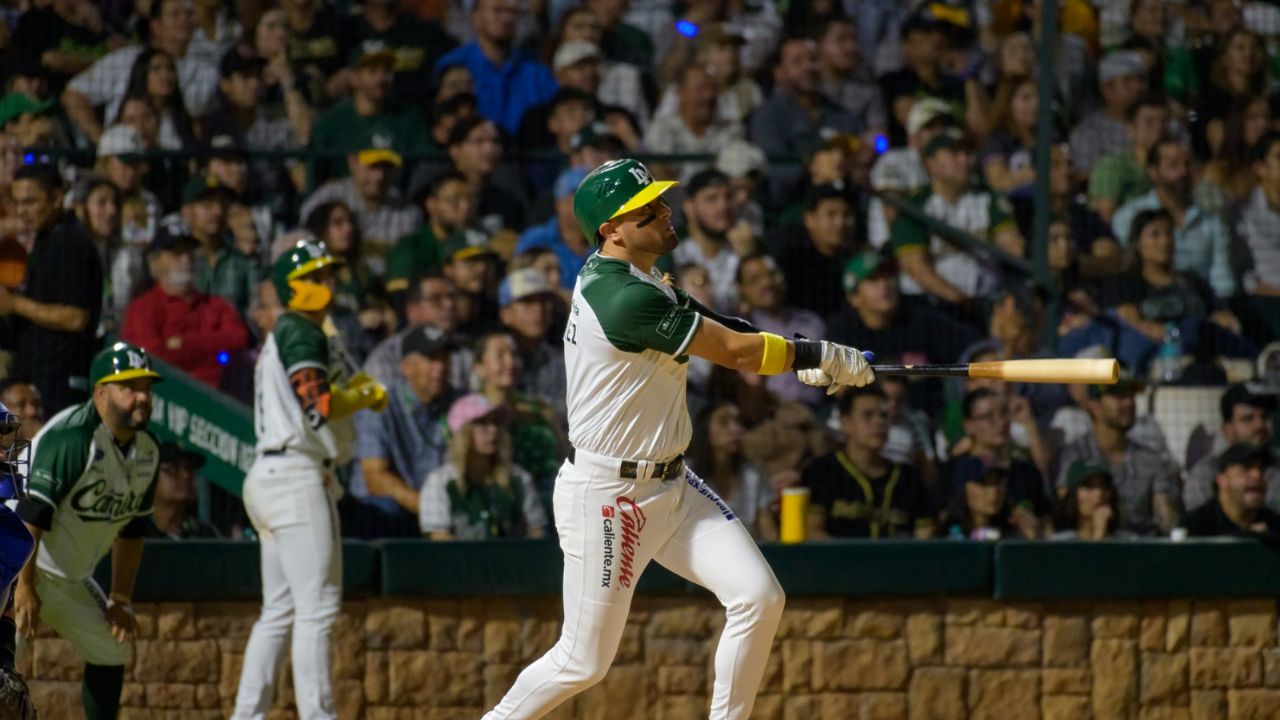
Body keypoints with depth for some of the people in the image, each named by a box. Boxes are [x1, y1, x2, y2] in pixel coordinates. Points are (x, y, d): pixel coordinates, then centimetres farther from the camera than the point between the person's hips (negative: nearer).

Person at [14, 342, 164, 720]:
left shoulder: (147, 451, 2)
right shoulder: (70, 435, -24)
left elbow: (130, 529, 12)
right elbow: (29, 514, -27)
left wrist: (120, 599, 11)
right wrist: (24, 587, -28)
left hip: (70, 577, 9)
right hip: (20, 566, -9)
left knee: (111, 650, 17)